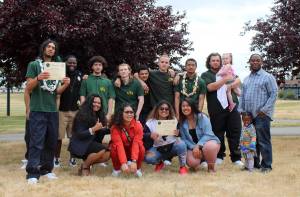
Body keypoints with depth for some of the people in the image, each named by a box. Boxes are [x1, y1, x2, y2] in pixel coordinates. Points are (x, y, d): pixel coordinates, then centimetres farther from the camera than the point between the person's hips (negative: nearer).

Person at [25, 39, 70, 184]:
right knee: (36, 142, -10)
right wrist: (38, 78, -23)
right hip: (38, 110, -6)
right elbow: (28, 89, -4)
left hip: (53, 110, 6)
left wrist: (65, 85, -5)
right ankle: (32, 173, -11)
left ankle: (46, 169, 16)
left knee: (51, 142, 7)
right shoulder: (34, 65, 1)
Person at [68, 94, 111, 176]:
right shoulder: (82, 115, -12)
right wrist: (93, 129, -27)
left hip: (91, 143, 7)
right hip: (79, 145, -7)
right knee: (102, 150, -29)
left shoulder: (98, 115, 8)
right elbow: (79, 135, -18)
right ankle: (84, 167, -8)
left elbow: (101, 131, 12)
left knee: (107, 154, -16)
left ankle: (87, 163, 3)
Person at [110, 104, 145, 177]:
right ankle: (117, 169, -5)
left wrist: (134, 161, -44)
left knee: (141, 146, -32)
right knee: (114, 147, -33)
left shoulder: (138, 125, -21)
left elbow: (136, 143, -31)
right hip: (121, 152, 0)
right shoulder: (115, 127, -23)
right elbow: (119, 145, -34)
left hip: (134, 151, 1)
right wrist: (123, 163, -47)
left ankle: (138, 168, -5)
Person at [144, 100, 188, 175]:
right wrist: (151, 136, -31)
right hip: (158, 149, 0)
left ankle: (183, 166, -8)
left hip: (172, 146, 0)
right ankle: (159, 163, 8)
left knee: (181, 144, -33)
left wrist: (178, 133, -26)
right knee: (148, 158, -29)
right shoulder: (150, 123, -3)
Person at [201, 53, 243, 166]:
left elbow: (238, 81, 11)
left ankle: (236, 158, 7)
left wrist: (232, 85, -10)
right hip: (217, 109, -3)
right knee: (218, 133, 5)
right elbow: (210, 87, -12)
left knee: (235, 132, 1)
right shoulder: (206, 75, 6)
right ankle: (219, 156, 19)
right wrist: (225, 80, -18)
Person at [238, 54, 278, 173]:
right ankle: (254, 163, 21)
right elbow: (242, 96, 20)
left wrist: (264, 110, -14)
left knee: (263, 141, -4)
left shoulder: (268, 77, -3)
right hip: (248, 115, 6)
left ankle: (266, 165, 4)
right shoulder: (246, 79, 17)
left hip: (262, 115, -6)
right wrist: (241, 110, 9)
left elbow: (274, 94, -8)